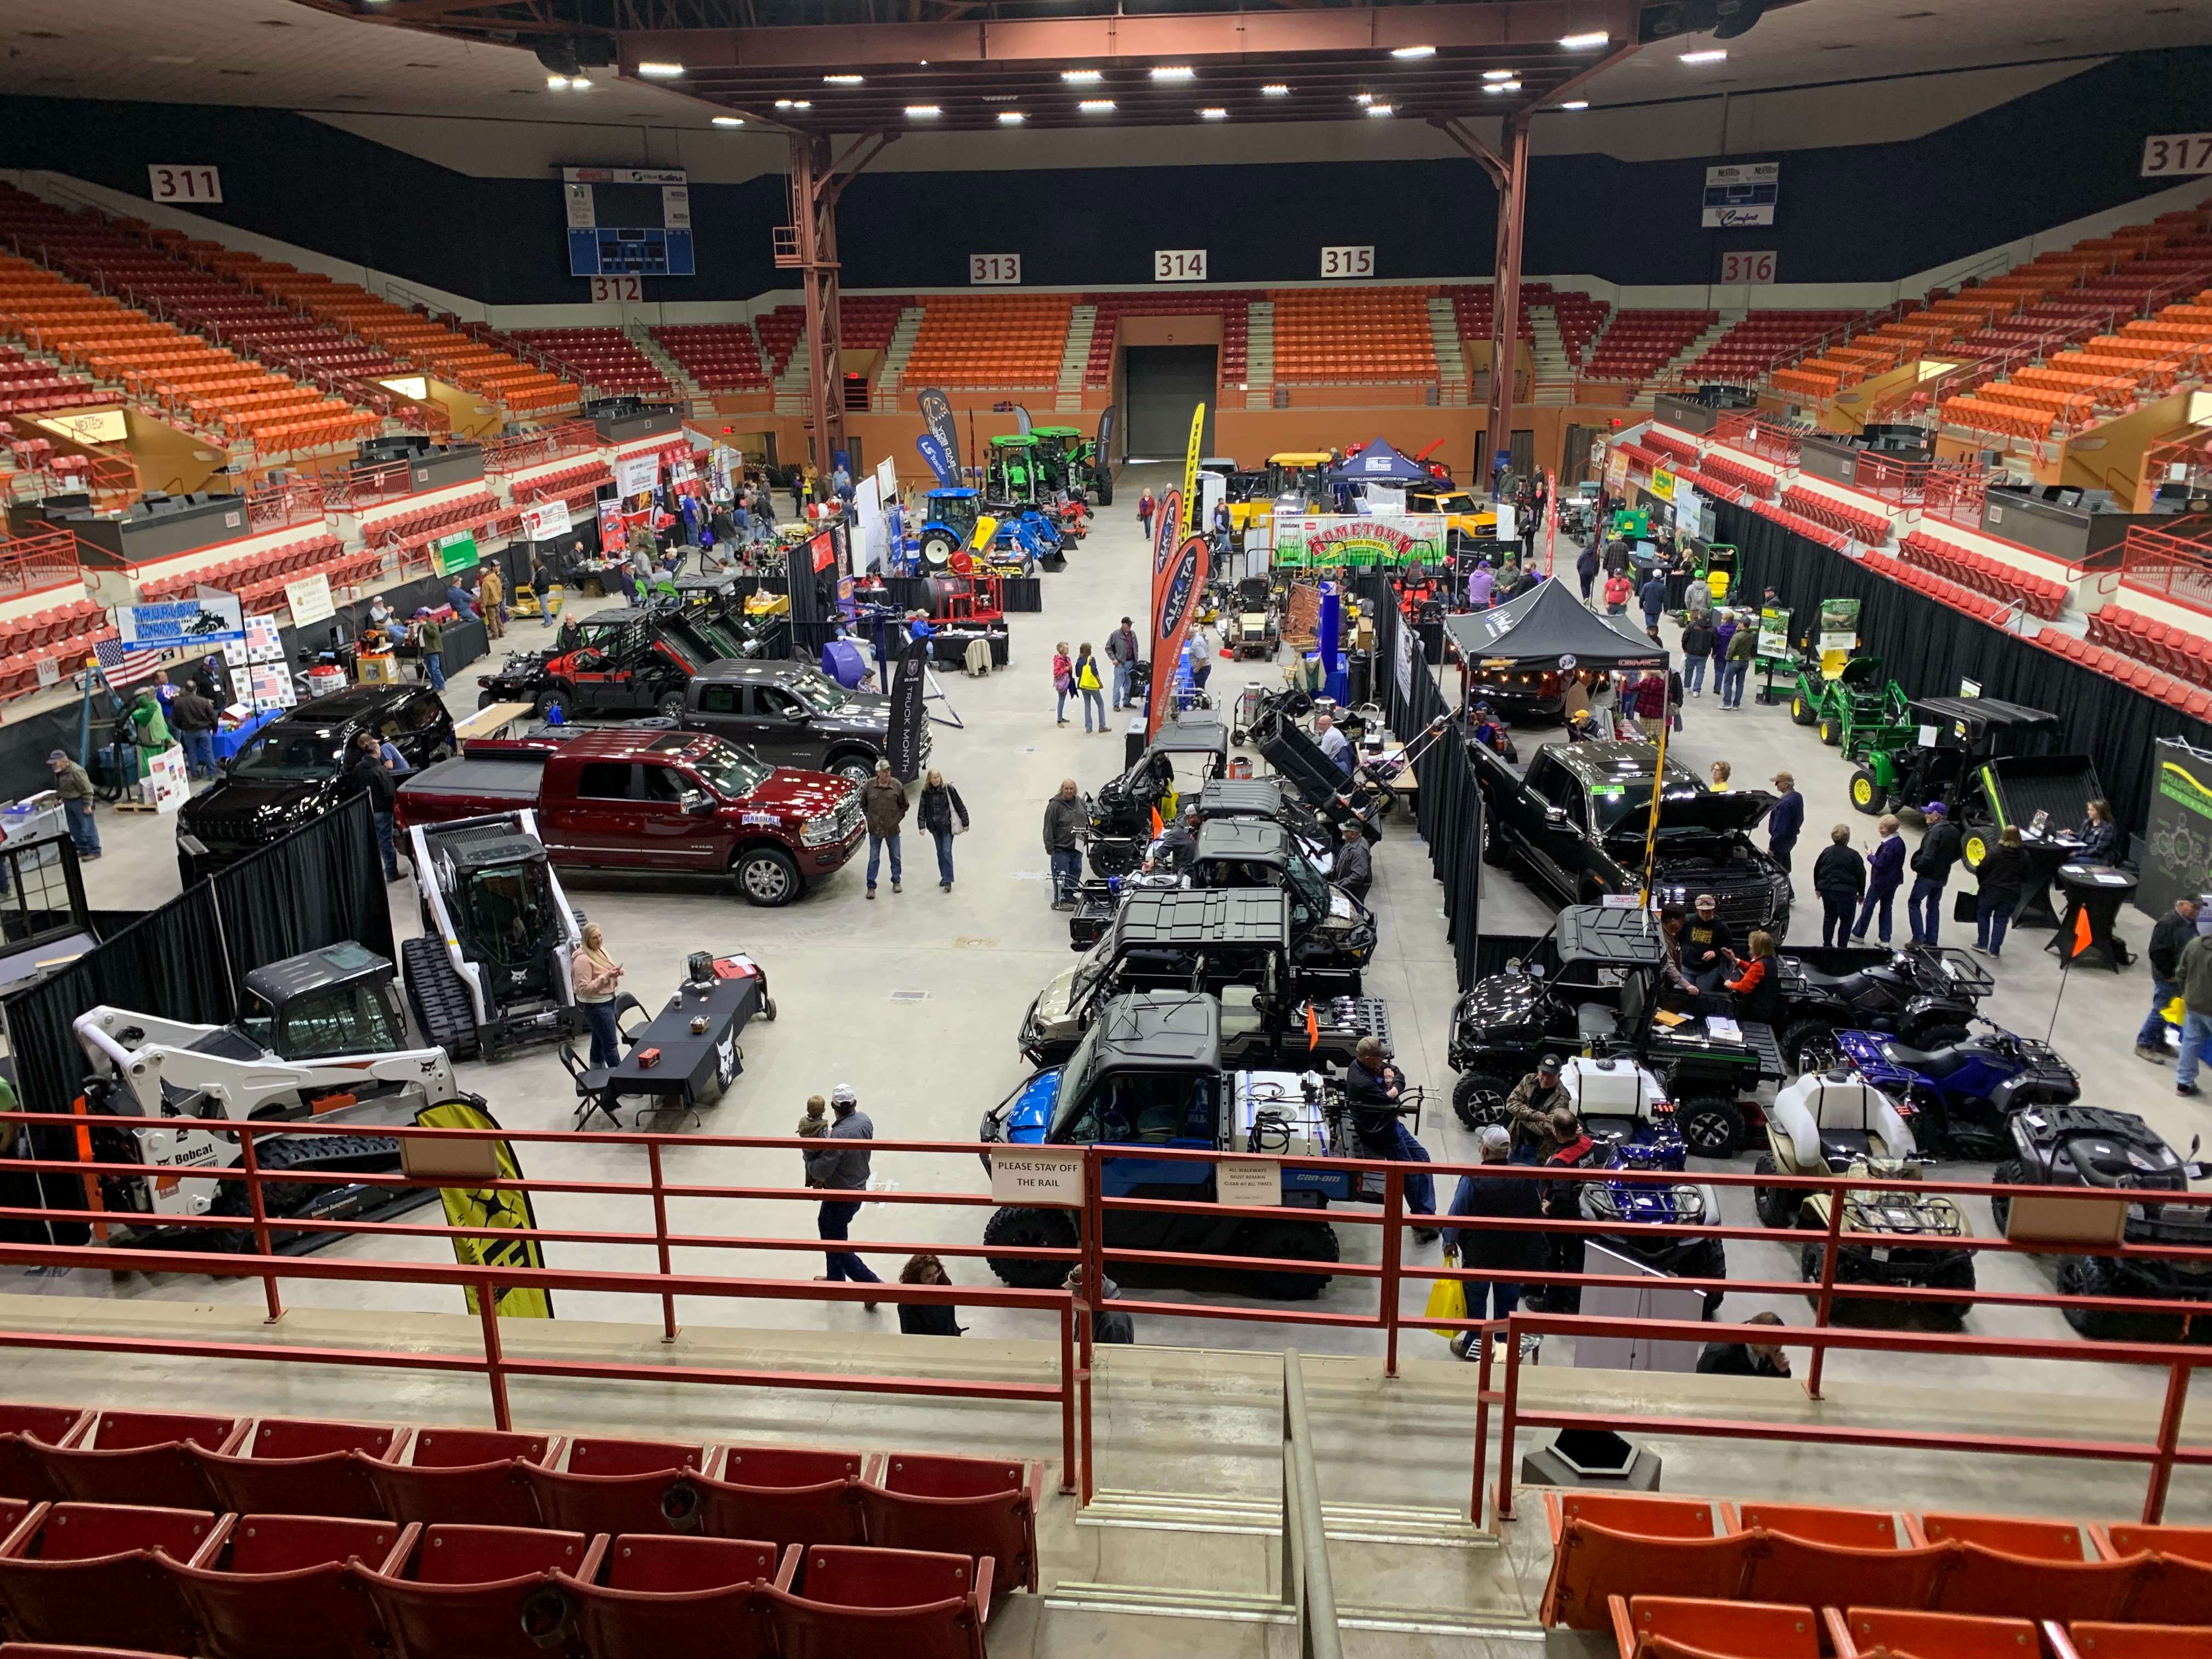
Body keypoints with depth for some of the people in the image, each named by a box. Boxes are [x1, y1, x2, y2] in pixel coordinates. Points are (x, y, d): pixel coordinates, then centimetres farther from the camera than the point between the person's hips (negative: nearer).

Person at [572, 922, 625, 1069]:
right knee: (611, 1043, -6)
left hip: (607, 1000, 9)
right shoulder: (583, 959, -22)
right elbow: (584, 989, -24)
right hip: (595, 1005, -9)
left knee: (599, 1040, 20)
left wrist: (615, 973, -1)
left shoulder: (601, 950, 6)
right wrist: (606, 977, -29)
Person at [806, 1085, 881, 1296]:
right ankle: (835, 1277, 41)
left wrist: (809, 1160, -4)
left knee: (837, 1245, 9)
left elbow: (822, 1170, -27)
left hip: (841, 1196, -8)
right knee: (825, 1224, 28)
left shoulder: (840, 1135, -32)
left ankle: (872, 1284, 9)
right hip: (859, 1189, 8)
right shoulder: (864, 1120, -7)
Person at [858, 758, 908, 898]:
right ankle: (871, 887, 12)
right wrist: (870, 819, 3)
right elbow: (863, 805, 7)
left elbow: (904, 806, 5)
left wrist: (897, 819, 0)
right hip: (875, 829, -1)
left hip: (893, 829, 1)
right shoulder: (869, 786, -8)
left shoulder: (897, 786, -8)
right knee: (874, 859, 4)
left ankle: (896, 882, 32)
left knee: (896, 857, 14)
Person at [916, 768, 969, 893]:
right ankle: (944, 877, 27)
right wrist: (922, 825, -8)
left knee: (947, 852, -10)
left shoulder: (948, 789, -11)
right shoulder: (926, 792, -1)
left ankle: (948, 880, -8)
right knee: (940, 852, 14)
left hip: (948, 826, -4)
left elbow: (960, 806, -6)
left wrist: (965, 823, -4)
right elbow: (922, 810, 2)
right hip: (935, 827, 4)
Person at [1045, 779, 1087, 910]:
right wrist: (1049, 847, -15)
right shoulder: (1055, 805, -15)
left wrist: (1087, 831, 19)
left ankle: (1069, 896, 30)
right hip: (1061, 848, -7)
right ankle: (1058, 902, 3)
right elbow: (1049, 828, -14)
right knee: (1061, 875, -4)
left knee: (1076, 872, 16)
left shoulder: (1079, 801, 7)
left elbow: (1086, 818, 25)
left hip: (1077, 847, 7)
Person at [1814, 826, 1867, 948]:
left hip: (1827, 890, 5)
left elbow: (1817, 870, 10)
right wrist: (1861, 893, 6)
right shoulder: (1853, 855, -11)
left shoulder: (1826, 852, 2)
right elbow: (1861, 875, -7)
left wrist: (1818, 887, 22)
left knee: (1829, 917, 18)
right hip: (1846, 892, -5)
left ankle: (1827, 944, 20)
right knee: (1846, 920, 6)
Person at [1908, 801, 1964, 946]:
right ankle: (1931, 941, 19)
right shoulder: (1954, 831, 5)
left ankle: (1919, 938, -3)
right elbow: (1959, 854, 14)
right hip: (1943, 876, 8)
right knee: (1934, 906, 17)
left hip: (1928, 876, -8)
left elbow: (1928, 857, -29)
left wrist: (1917, 867, -13)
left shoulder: (1935, 832, -22)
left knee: (1914, 903, 4)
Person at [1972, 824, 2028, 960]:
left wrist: (1984, 883, 8)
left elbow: (1981, 871, -11)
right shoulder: (2024, 855, -3)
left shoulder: (1994, 852, -15)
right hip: (2011, 895, 3)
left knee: (1983, 915, 18)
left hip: (1990, 891, -3)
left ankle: (1982, 944, 19)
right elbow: (2026, 877, 5)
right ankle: (1995, 951, 12)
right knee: (2001, 921, 11)